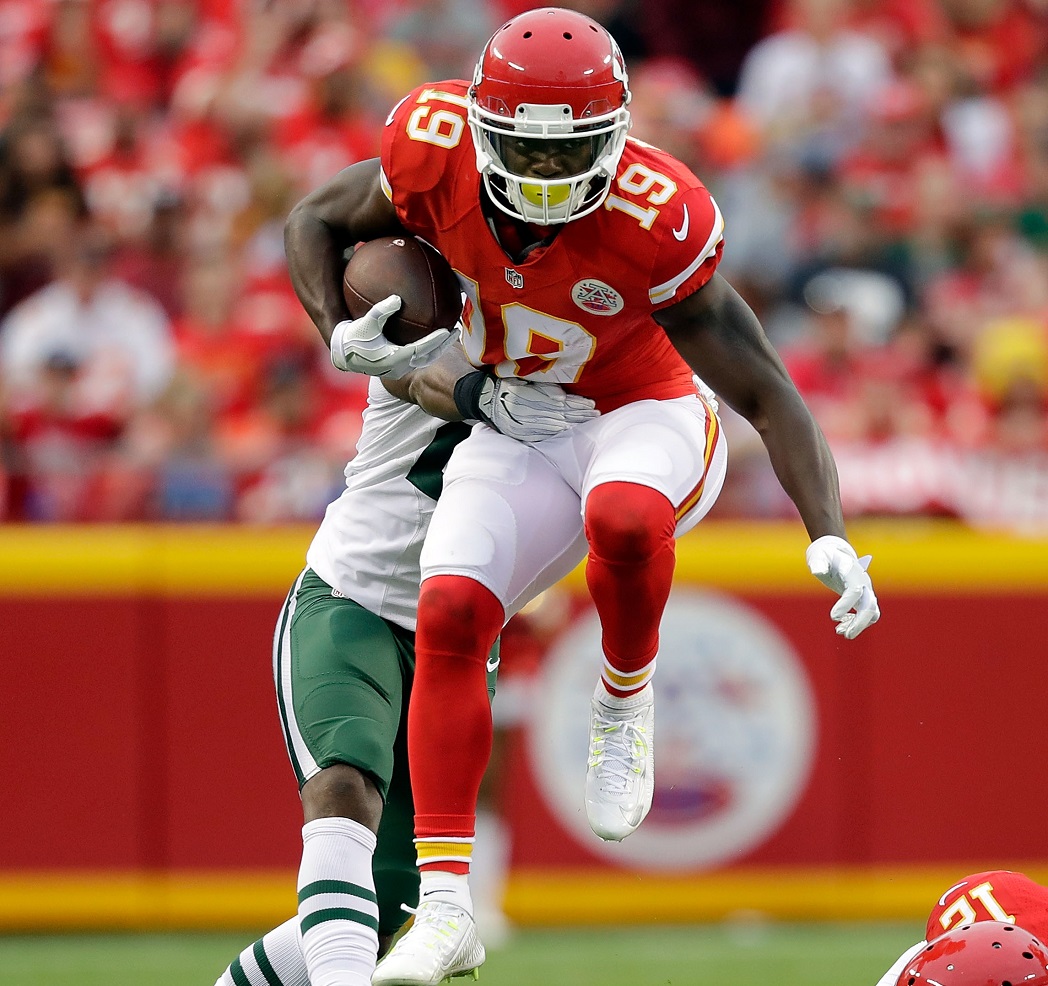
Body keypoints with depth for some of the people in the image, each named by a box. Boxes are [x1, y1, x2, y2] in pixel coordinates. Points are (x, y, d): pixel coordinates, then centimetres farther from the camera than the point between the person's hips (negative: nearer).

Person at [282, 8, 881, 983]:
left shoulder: (656, 223, -29)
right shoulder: (435, 149, -19)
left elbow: (765, 391, -25)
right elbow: (315, 221, 2)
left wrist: (830, 538, -35)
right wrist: (340, 337, -15)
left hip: (648, 417, -4)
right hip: (517, 429, 4)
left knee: (621, 517, -38)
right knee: (448, 617, -18)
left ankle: (624, 700, -6)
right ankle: (445, 905, -15)